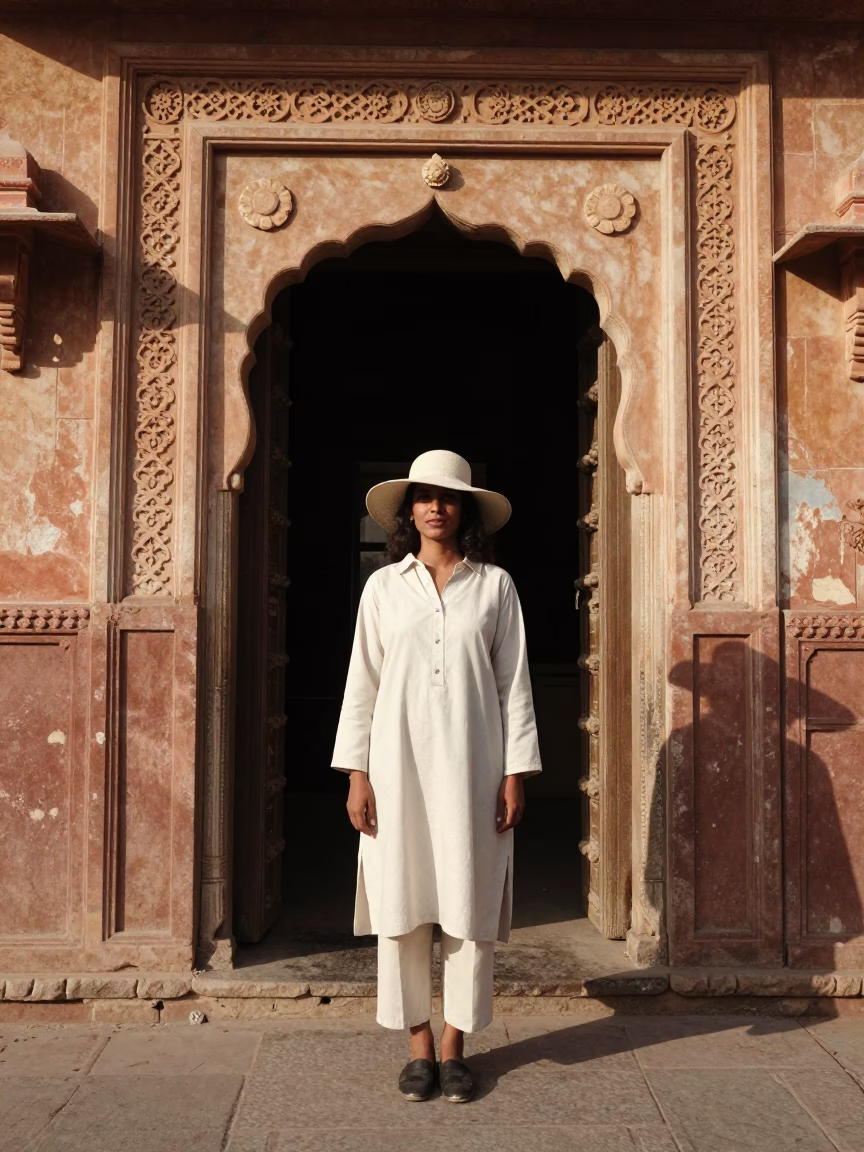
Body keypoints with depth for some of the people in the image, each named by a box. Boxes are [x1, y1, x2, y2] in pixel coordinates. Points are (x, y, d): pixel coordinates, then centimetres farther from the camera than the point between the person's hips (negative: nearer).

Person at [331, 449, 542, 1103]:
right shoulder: (384, 587, 7)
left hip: (472, 767, 0)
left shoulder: (494, 585, 5)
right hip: (399, 763, 1)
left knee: (470, 907, 3)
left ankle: (455, 1046, 18)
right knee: (402, 906, 4)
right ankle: (420, 1044, 18)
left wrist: (516, 773, -1)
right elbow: (363, 682, 5)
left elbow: (513, 683, 4)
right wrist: (356, 774, 0)